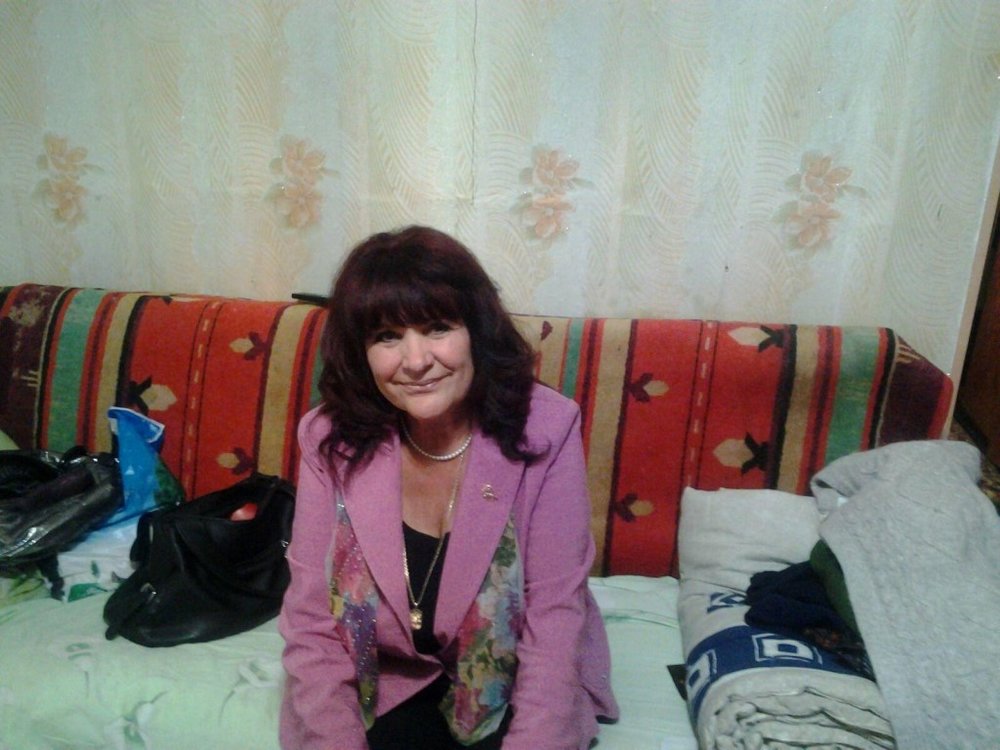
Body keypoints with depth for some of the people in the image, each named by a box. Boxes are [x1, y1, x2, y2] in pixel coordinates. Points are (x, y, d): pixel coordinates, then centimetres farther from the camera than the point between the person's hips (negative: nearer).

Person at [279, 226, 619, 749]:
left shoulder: (544, 430, -21)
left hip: (514, 693, -1)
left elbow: (554, 622, -19)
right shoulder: (331, 438, -15)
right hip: (388, 688, 2)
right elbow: (312, 628, -13)